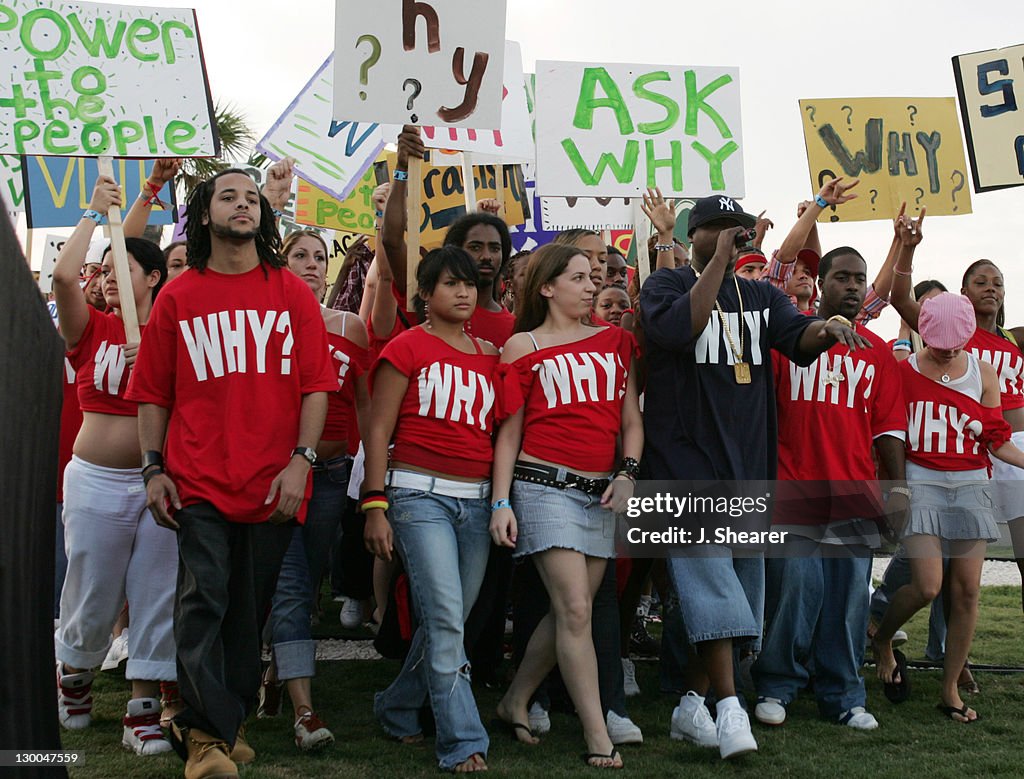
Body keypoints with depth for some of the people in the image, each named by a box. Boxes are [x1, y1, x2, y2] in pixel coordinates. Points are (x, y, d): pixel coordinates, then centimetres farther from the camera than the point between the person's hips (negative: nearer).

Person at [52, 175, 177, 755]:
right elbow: (64, 276, -16)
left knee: (156, 596, 1)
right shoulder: (92, 328, 2)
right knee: (92, 595, 9)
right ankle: (74, 674, 38)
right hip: (96, 481, 0)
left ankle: (143, 710, 11)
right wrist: (95, 212, -7)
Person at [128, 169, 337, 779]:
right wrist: (154, 468, 1)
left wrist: (301, 460, -7)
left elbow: (315, 384, 3)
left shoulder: (291, 292, 7)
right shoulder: (178, 297, 7)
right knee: (203, 602, -6)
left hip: (274, 483, 1)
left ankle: (216, 725, 23)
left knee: (250, 608, 8)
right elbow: (153, 392, 9)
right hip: (198, 480, -1)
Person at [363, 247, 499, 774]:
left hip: (478, 498, 5)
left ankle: (397, 710, 31)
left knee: (450, 618, 10)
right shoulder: (407, 347, 0)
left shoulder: (489, 355, 14)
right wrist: (375, 506, -8)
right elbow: (379, 430, -2)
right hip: (420, 493, -5)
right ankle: (462, 741, -4)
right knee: (444, 616, -12)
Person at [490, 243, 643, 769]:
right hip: (545, 485, -5)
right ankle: (598, 737, -3)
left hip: (600, 491, 5)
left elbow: (631, 419, 15)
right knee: (575, 611, -10)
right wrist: (501, 502, -4)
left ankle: (515, 703, 26)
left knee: (566, 612, 7)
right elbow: (509, 431, 2)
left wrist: (627, 473, -1)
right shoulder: (524, 347, 3)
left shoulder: (614, 341, 14)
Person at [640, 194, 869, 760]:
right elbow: (676, 330, -21)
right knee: (708, 576, -14)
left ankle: (691, 706, 17)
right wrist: (717, 262, -19)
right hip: (686, 454, -5)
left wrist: (825, 328, -26)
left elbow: (797, 337, -3)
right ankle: (728, 706, -14)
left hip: (748, 460, 6)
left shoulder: (761, 296, 15)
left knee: (738, 581, 7)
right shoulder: (666, 284, 1)